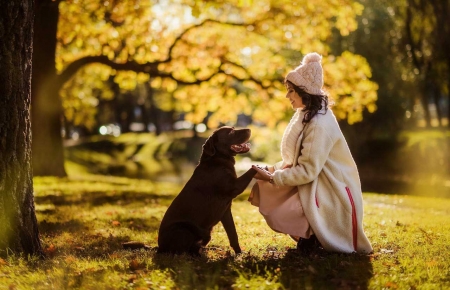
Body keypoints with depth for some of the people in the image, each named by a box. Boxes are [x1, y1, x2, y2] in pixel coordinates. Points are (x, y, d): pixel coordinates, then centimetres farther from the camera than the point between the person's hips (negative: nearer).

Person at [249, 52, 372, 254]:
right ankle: (309, 234, 9)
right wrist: (273, 170, -2)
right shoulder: (304, 115, 5)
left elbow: (308, 171, -25)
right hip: (311, 183, 10)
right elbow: (296, 159, 12)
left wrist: (271, 177, -20)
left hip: (330, 191, -10)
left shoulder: (319, 124, -25)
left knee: (278, 215, -23)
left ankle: (316, 237, 1)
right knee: (264, 193, -1)